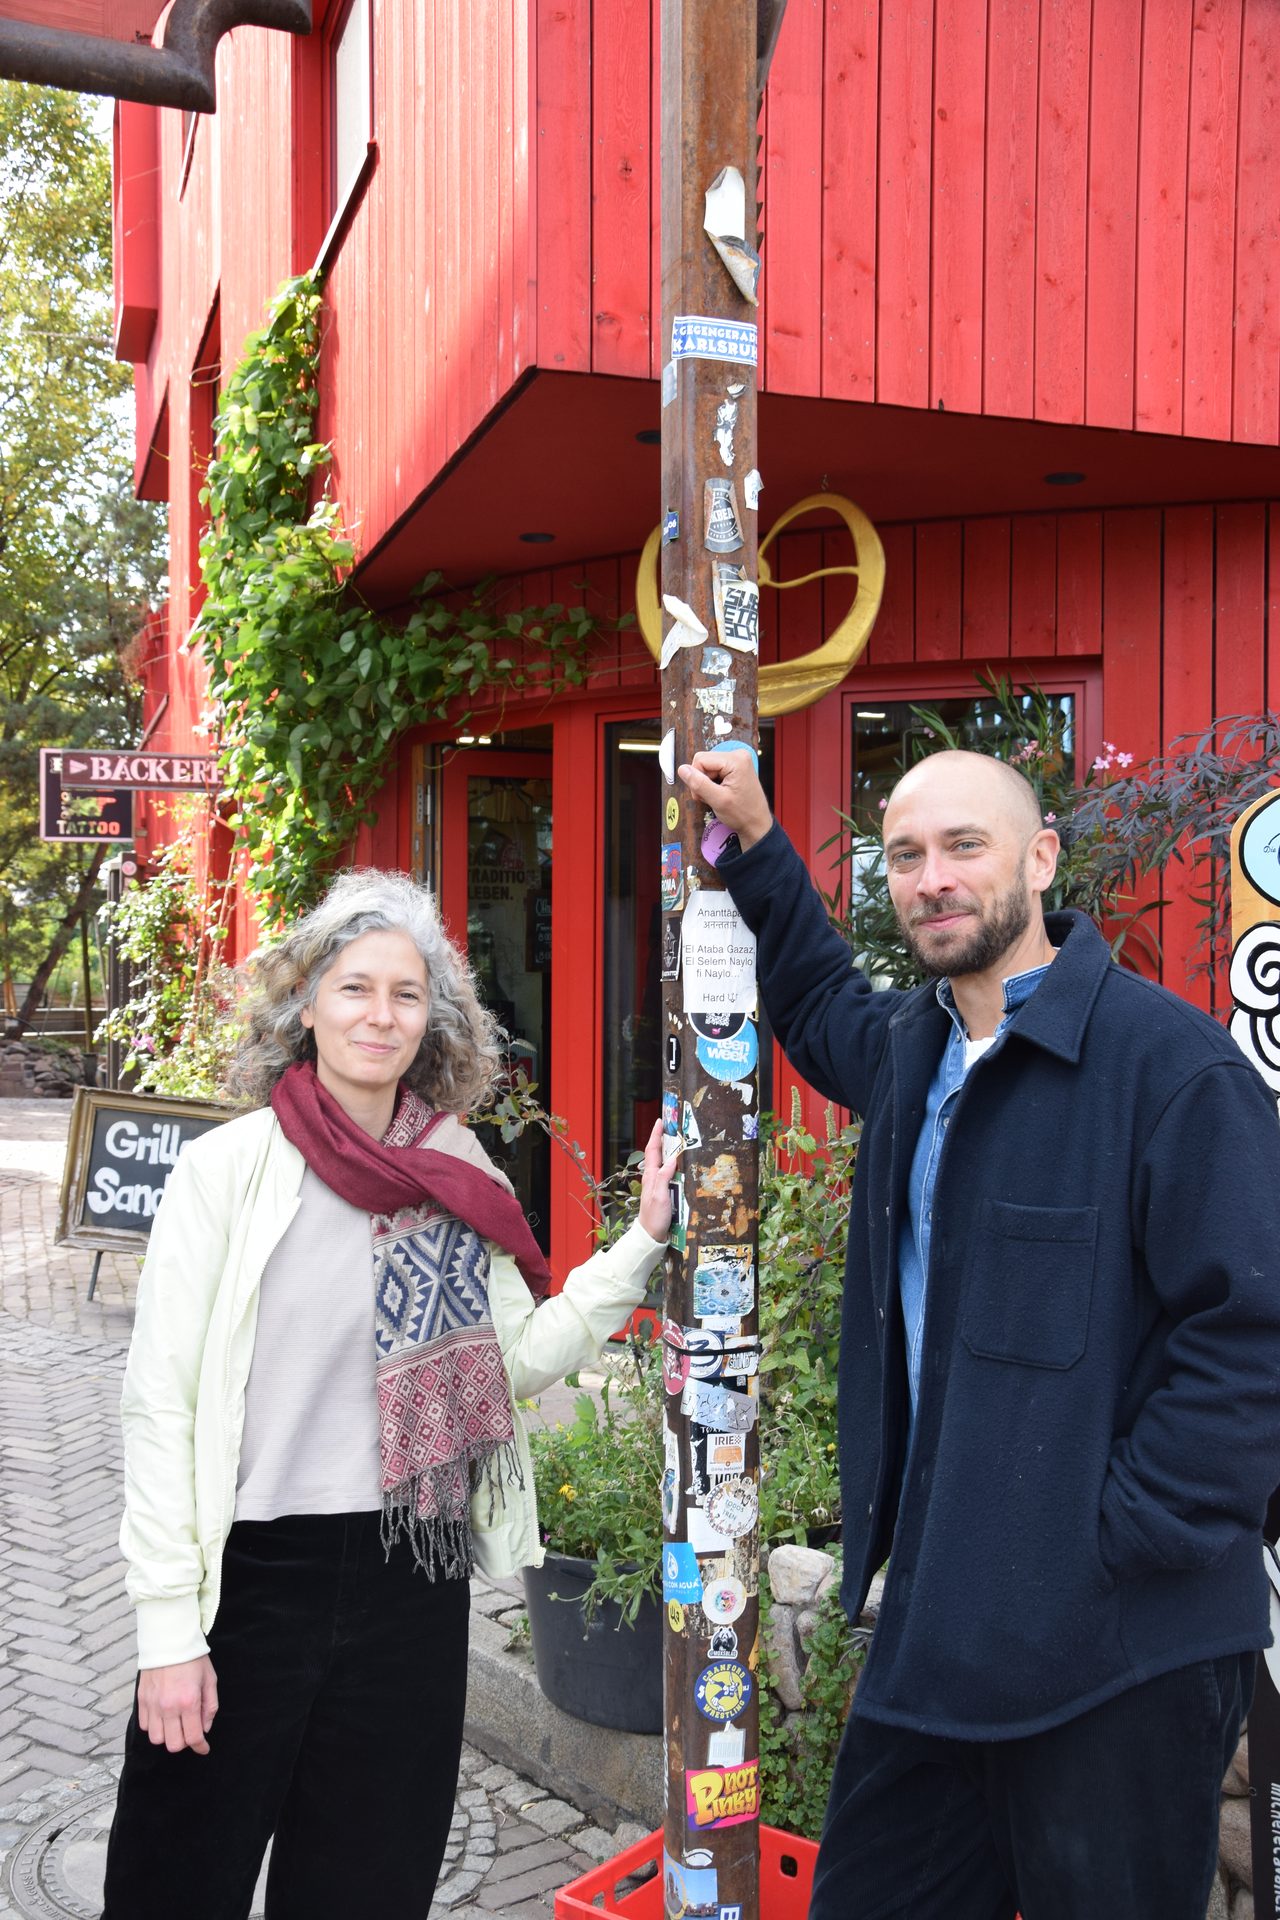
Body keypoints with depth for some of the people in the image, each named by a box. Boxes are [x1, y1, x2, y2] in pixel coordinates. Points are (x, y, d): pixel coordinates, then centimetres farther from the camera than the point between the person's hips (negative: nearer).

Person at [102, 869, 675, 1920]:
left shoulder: (459, 1179, 3)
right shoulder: (230, 1169, -9)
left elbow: (517, 1361, 5)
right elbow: (159, 1406, -9)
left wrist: (643, 1240, -3)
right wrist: (169, 1627, -12)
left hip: (413, 1571, 4)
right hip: (253, 1568, -3)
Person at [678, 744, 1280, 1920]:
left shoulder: (1171, 1062, -18)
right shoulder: (914, 1051, 7)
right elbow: (822, 1010, 30)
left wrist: (1123, 1547, -19)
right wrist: (756, 846, 21)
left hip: (1118, 1652, -7)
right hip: (938, 1621, 8)